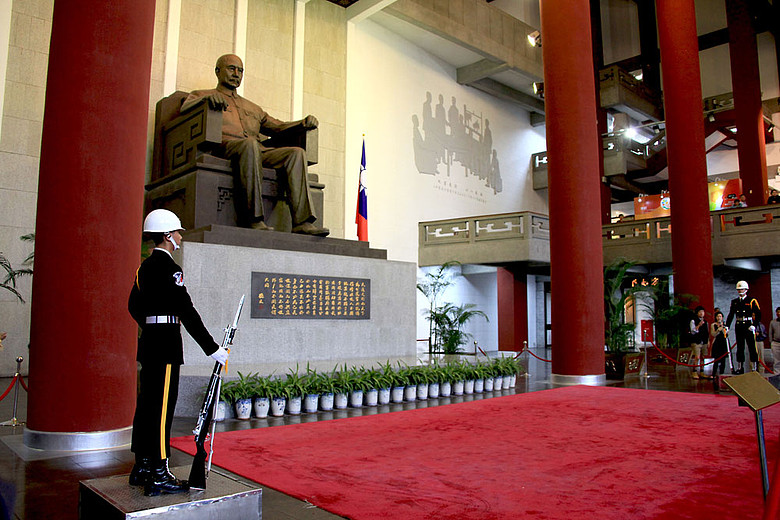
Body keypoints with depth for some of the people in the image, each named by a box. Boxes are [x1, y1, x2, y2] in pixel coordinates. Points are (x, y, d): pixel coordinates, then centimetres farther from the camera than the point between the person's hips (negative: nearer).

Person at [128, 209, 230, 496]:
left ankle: (142, 467, 25)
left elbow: (134, 306, 24)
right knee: (162, 406, -6)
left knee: (147, 404, 15)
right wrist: (212, 348, -20)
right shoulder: (169, 267, -16)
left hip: (149, 343, 10)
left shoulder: (145, 267, 14)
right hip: (166, 346, -10)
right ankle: (158, 476, -1)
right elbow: (187, 312, -21)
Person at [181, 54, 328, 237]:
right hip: (224, 147, -5)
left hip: (259, 153, 5)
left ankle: (302, 222, -33)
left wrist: (303, 123, 12)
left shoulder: (252, 107, 38)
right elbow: (185, 108, 2)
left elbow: (277, 126, 32)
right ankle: (255, 219, -42)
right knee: (249, 144, -39)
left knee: (297, 153, -21)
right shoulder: (201, 95, 24)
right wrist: (209, 98, -20)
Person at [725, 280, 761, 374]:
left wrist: (754, 325, -11)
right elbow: (731, 315, 12)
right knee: (740, 348, 8)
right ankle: (740, 368, 13)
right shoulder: (734, 302, 13)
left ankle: (755, 368, 3)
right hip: (738, 327, 4)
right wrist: (727, 326, 5)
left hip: (749, 327, -4)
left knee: (752, 348, -3)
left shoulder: (751, 301, 0)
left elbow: (758, 314, -3)